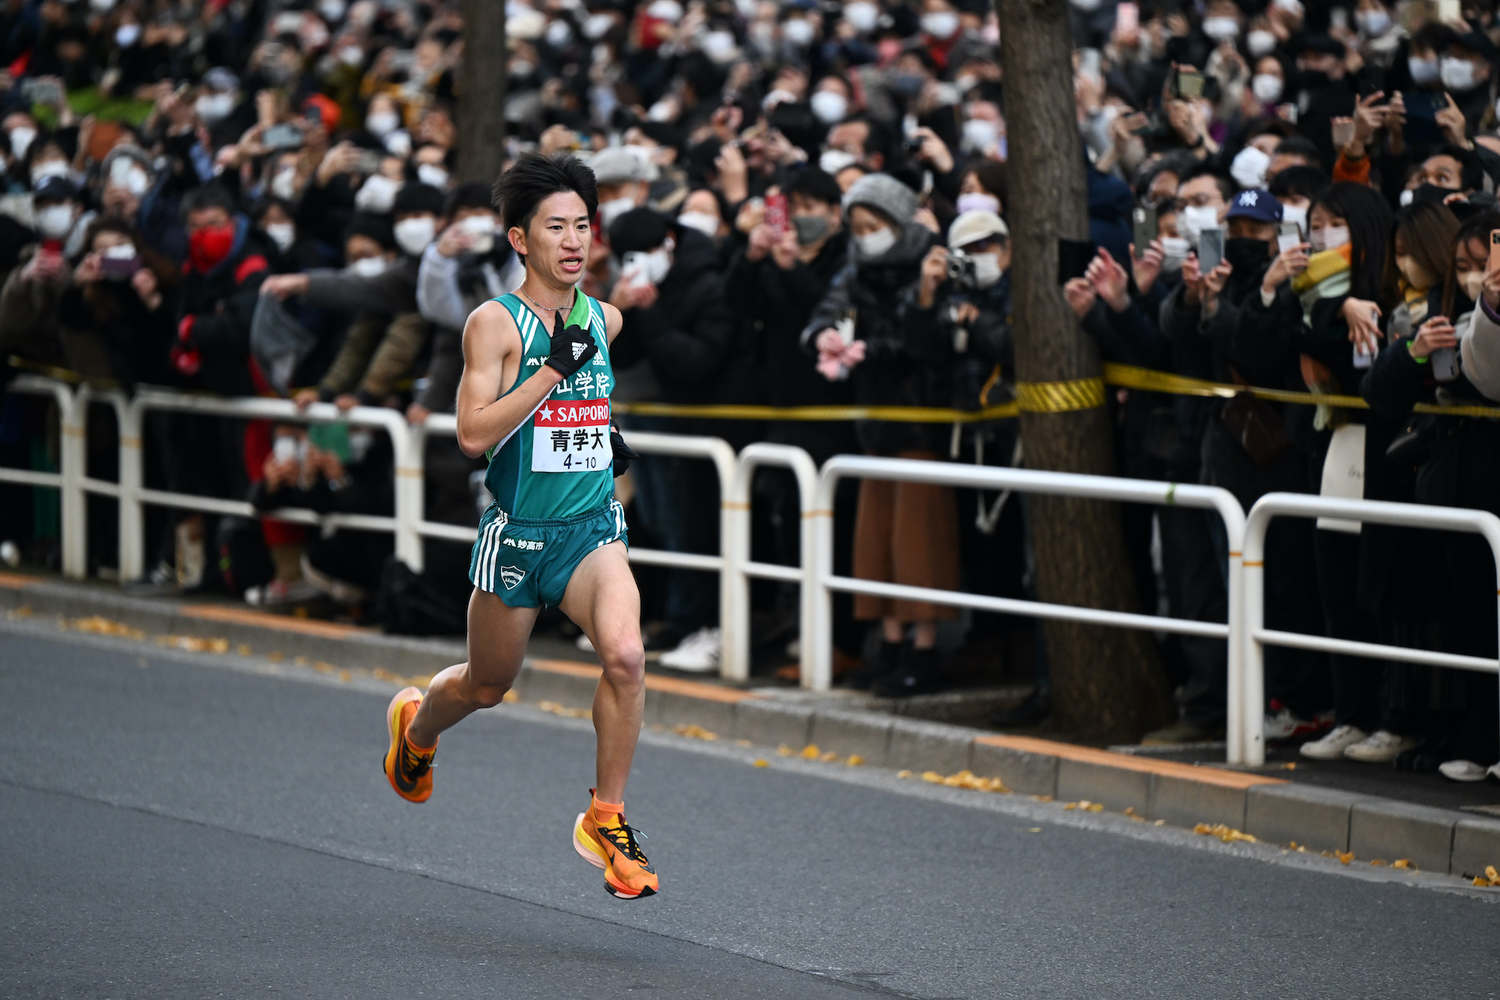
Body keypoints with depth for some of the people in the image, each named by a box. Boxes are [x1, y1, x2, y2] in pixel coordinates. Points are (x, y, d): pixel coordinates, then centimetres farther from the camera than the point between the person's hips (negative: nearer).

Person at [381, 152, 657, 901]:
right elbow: (473, 434, -21)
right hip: (516, 533, -3)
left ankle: (606, 819, -10)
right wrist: (555, 367, -23)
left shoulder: (603, 319, 7)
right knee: (487, 686, 15)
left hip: (592, 528, 3)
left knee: (625, 655, -24)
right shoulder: (495, 323, -11)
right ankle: (415, 724, 51)